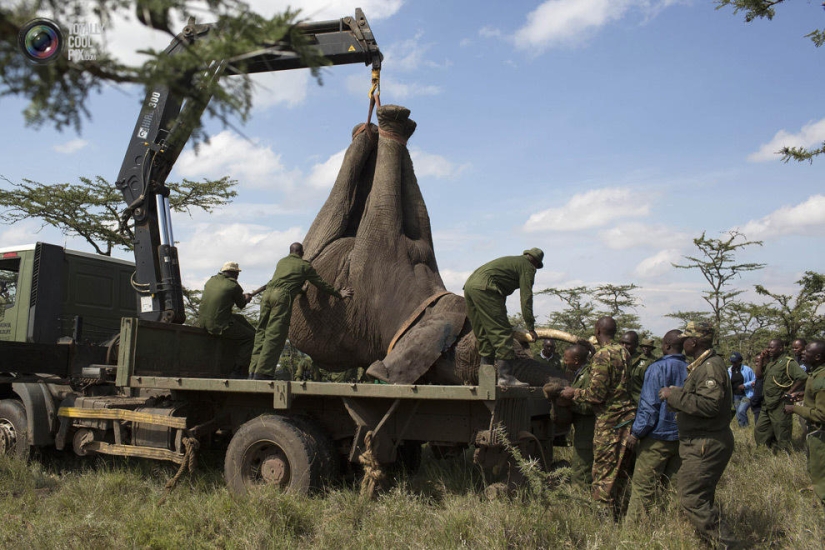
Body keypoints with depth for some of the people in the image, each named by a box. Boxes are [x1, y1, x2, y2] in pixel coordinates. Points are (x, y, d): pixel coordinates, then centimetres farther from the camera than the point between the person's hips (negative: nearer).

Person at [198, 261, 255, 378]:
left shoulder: (211, 280, 12)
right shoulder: (233, 285, -8)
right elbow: (241, 305, 5)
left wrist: (242, 297, 36)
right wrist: (246, 298, 30)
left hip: (203, 322, 8)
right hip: (220, 326, -8)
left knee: (239, 318, 28)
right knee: (250, 337, 5)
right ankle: (237, 371, 3)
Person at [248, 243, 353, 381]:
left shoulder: (281, 262, 27)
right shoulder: (305, 266, 12)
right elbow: (322, 284, 19)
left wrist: (300, 290, 58)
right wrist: (339, 294, 31)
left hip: (268, 293, 6)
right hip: (282, 296, -6)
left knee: (262, 332, 8)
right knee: (275, 335, -6)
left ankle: (254, 370, 6)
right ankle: (263, 372, -10)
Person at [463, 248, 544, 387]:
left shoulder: (511, 261, 34)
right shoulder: (528, 267, 8)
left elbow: (502, 292, 40)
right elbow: (526, 297, -2)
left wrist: (501, 316, 46)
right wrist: (530, 327, -1)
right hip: (484, 288, -9)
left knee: (483, 335, 13)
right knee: (502, 333, -8)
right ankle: (505, 376, -11)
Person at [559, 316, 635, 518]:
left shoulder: (602, 356, -17)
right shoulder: (623, 352, 9)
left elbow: (597, 394, -20)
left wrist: (574, 393, -4)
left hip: (609, 420, -9)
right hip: (626, 416, 9)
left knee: (604, 471, 0)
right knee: (620, 468, 16)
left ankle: (607, 514, 4)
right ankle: (616, 512, 27)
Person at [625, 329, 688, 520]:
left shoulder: (658, 368, -14)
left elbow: (649, 405, -16)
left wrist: (636, 433, -10)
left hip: (658, 437, -6)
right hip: (683, 438, 6)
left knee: (643, 488, 1)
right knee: (674, 486, 14)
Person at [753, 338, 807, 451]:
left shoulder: (788, 362, -13)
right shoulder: (770, 362, 13)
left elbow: (803, 377, -23)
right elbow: (758, 375, 10)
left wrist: (790, 392, -18)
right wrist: (761, 359, 4)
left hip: (780, 406, -9)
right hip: (766, 405, 9)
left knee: (782, 437, 1)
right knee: (759, 431, 15)